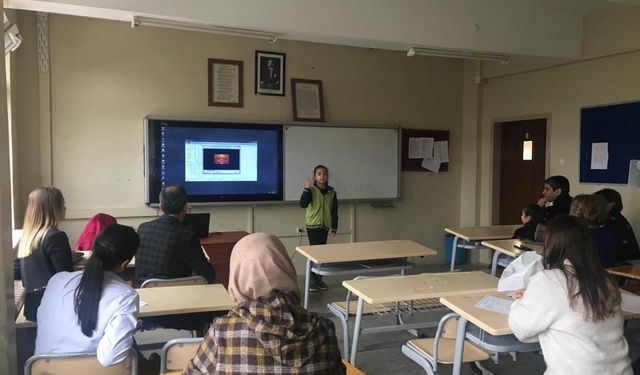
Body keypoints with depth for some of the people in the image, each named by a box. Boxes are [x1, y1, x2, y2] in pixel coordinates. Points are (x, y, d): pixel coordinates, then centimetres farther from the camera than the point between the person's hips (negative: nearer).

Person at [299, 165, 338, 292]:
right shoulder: (311, 190, -5)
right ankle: (313, 280, 0)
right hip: (312, 225, -4)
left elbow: (334, 211, 9)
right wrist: (307, 188, -27)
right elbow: (303, 204, -19)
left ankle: (319, 279, 20)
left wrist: (334, 227, 8)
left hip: (325, 226, 4)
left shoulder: (332, 192, 5)